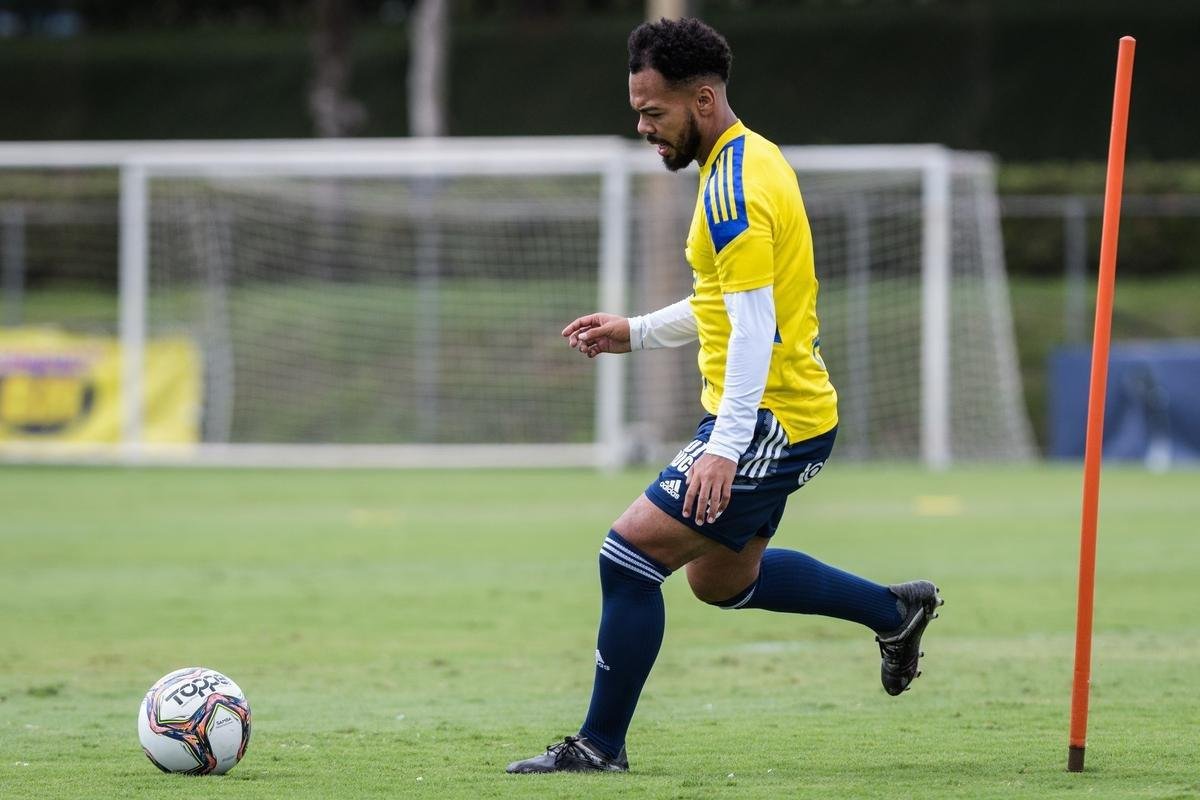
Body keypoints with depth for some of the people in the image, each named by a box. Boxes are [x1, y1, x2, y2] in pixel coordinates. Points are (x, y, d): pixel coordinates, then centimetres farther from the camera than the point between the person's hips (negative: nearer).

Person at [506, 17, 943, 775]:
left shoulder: (733, 190, -19)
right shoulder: (753, 159, 12)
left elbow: (754, 327, -25)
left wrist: (724, 449, -29)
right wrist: (638, 331, 22)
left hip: (771, 421, -10)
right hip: (784, 415, 10)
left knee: (631, 550, -12)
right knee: (721, 578, 24)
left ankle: (600, 746, -7)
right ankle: (895, 609, 33)